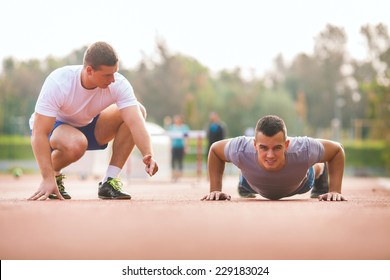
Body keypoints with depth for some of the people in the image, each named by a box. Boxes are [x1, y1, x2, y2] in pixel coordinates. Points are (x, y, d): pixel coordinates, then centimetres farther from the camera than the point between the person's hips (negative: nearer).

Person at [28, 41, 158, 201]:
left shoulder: (119, 84, -24)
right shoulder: (58, 83, -32)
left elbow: (136, 122, -34)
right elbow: (39, 133, -34)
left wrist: (148, 155, -53)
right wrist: (48, 179, -41)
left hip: (88, 126, 5)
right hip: (53, 127, -5)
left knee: (138, 110, -19)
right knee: (76, 144, -41)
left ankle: (109, 182, -15)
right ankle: (55, 175, -5)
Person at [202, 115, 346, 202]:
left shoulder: (303, 150, -49)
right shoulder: (242, 151, -48)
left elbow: (337, 150, -28)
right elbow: (215, 149, -24)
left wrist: (335, 190, -33)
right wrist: (215, 189, -26)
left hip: (299, 184, 0)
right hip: (255, 186, 0)